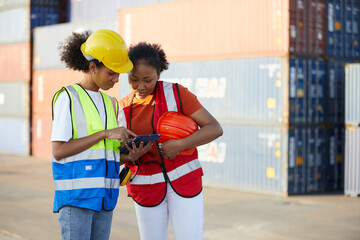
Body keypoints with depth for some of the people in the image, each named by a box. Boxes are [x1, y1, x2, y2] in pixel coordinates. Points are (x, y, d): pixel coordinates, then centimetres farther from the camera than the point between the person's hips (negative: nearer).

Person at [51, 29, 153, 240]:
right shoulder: (68, 97, -5)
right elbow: (58, 151, -13)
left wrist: (131, 156, -5)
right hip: (75, 196, -6)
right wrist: (104, 134, -15)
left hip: (104, 197, 7)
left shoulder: (111, 104, 16)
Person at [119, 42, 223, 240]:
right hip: (146, 186, 3)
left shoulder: (176, 93, -7)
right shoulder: (122, 108, 3)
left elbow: (215, 128, -12)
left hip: (184, 180, -3)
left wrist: (179, 145, -24)